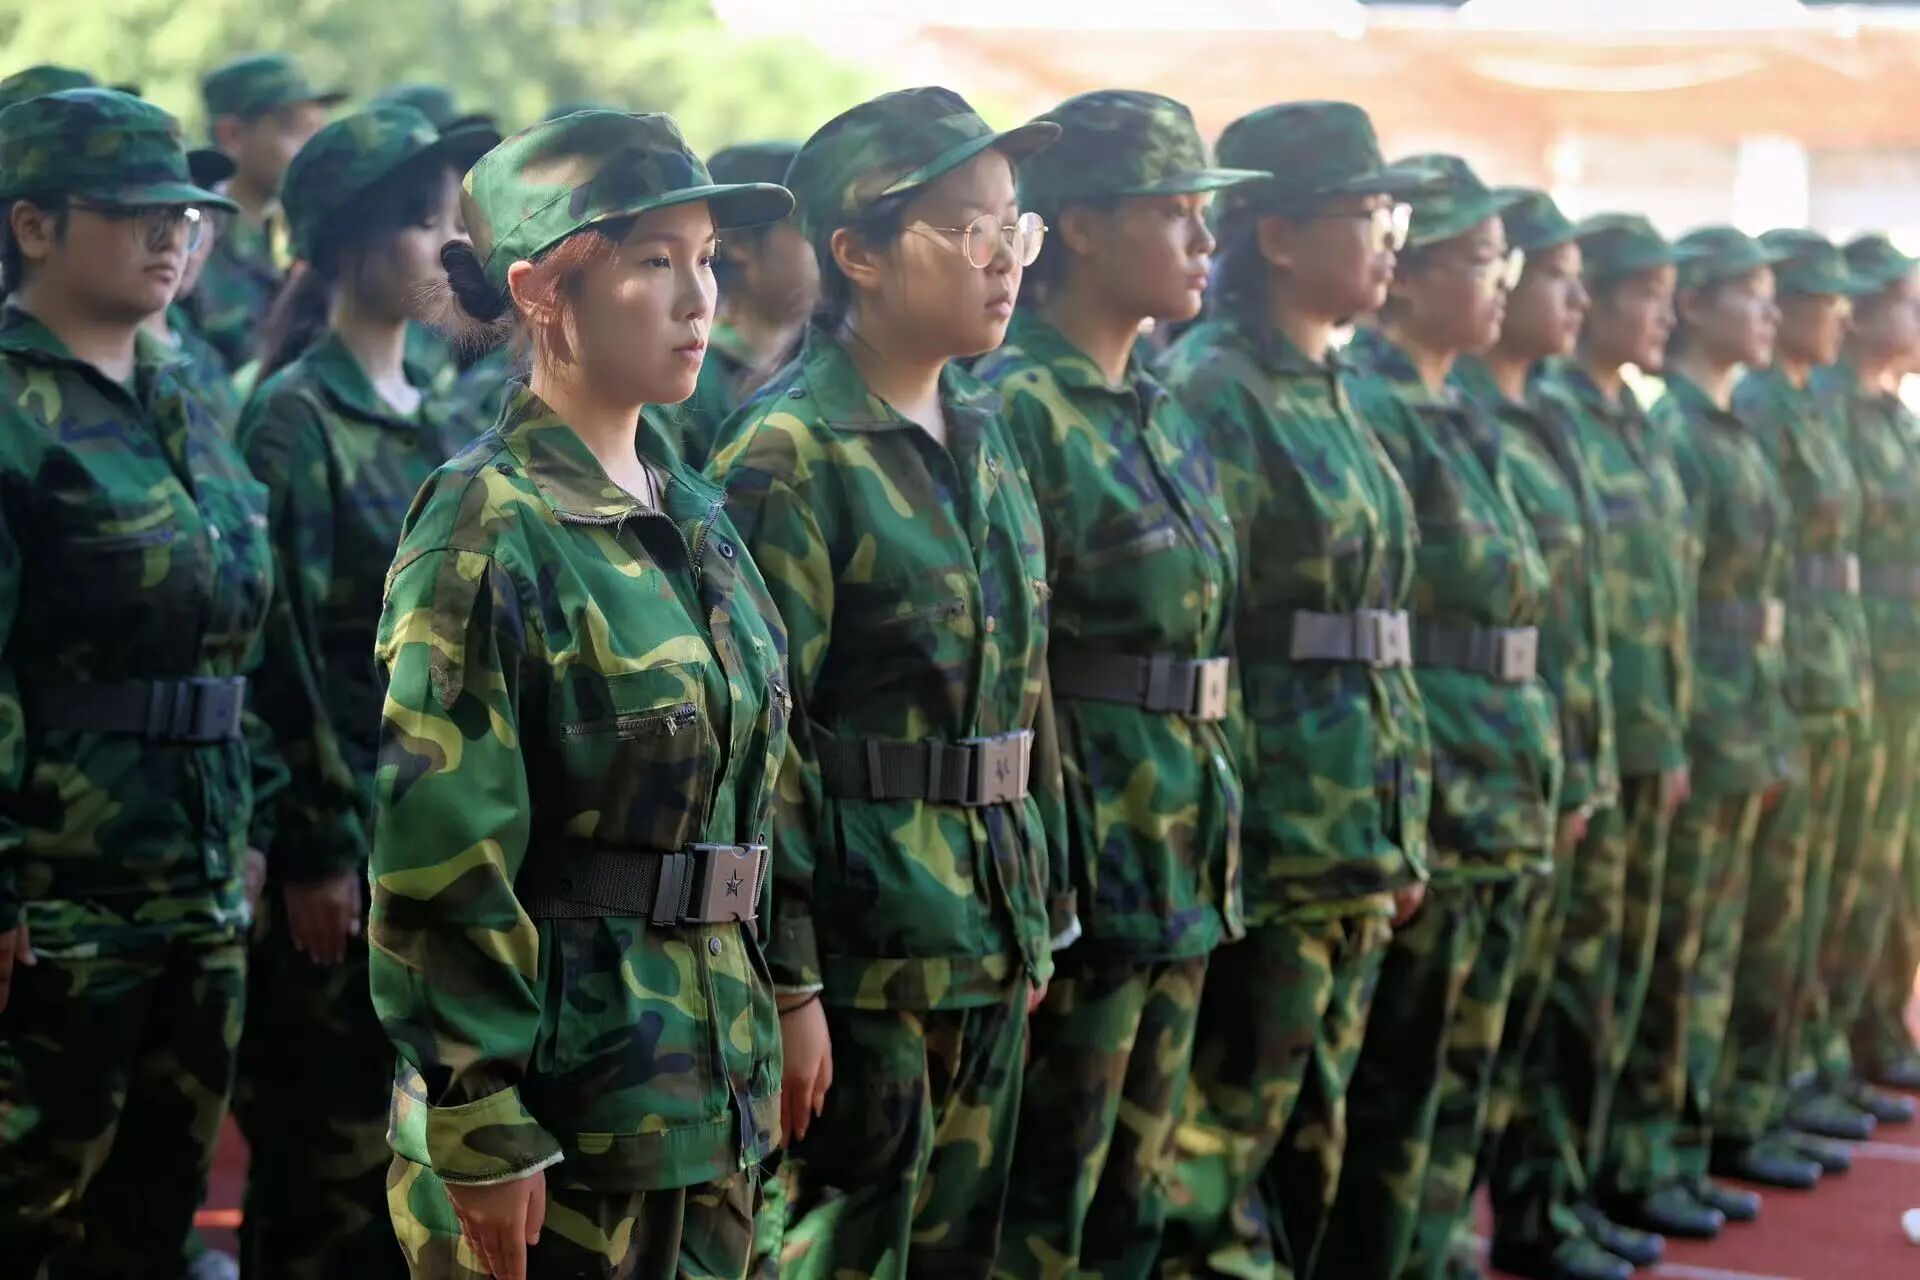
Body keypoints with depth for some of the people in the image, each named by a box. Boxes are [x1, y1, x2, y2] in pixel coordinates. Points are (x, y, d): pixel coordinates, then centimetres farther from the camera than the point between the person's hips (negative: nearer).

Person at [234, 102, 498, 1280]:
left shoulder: (441, 421, 12)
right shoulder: (295, 418, -11)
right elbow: (286, 652, -14)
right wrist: (317, 852, -15)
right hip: (351, 826, -7)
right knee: (335, 1149, -1)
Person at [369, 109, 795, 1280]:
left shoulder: (692, 515, 9)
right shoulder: (491, 534, -15)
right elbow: (440, 865, -17)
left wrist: (754, 1049, 16)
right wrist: (481, 1132, -18)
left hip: (708, 1085, 8)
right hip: (571, 1088, -7)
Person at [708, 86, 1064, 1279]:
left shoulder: (983, 436, 10)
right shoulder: (793, 454, -14)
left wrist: (1039, 915, 17)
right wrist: (787, 982, -18)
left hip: (989, 947, 8)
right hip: (864, 948, -8)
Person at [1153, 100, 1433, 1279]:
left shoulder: (1332, 392, 15)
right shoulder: (1214, 394, -12)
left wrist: (1406, 824, 18)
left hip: (1358, 830, 9)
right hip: (1274, 823, -9)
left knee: (1313, 1131, 14)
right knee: (1228, 1133, -3)